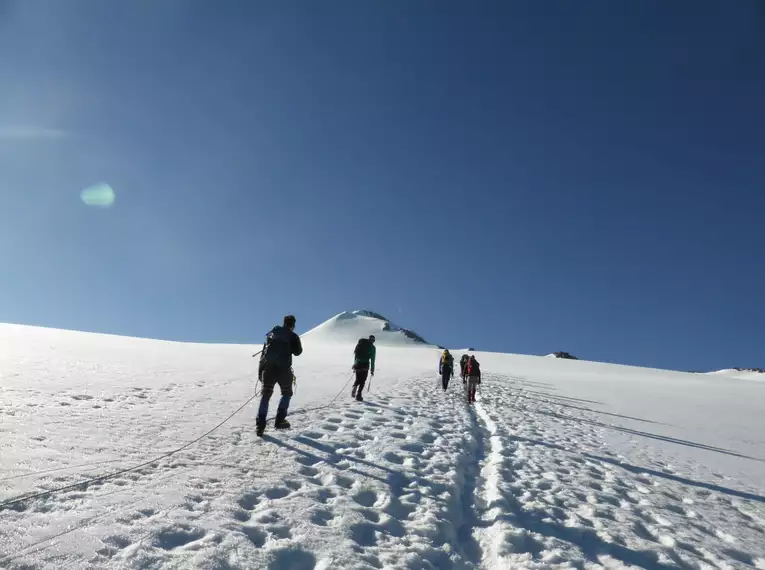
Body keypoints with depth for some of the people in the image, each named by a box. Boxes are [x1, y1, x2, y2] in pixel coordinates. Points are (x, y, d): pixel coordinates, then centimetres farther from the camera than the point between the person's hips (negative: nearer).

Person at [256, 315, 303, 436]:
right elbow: (297, 352, 3)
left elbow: (263, 352, 17)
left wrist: (260, 371, 21)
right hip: (283, 368, -3)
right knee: (287, 393, 18)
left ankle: (260, 425, -1)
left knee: (265, 395, 10)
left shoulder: (271, 334, 17)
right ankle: (279, 421, 9)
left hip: (267, 368, 3)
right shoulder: (292, 336, 3)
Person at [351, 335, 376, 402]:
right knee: (362, 381, 6)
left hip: (358, 364, 3)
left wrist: (354, 364, 20)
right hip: (365, 364, -3)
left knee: (358, 379, 18)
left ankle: (354, 387, -12)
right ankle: (358, 395, -3)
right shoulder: (372, 347, 5)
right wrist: (372, 369, 8)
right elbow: (372, 360, 3)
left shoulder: (360, 343, 15)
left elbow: (355, 354, 14)